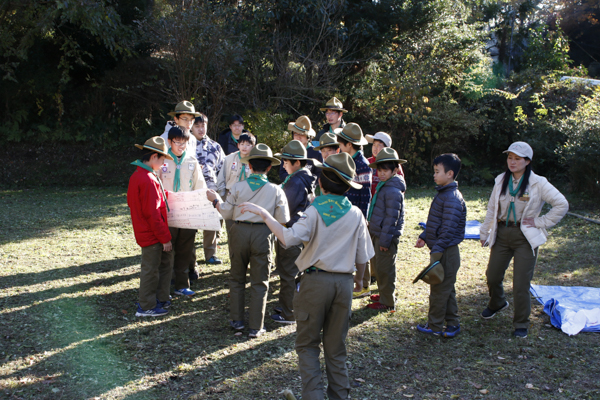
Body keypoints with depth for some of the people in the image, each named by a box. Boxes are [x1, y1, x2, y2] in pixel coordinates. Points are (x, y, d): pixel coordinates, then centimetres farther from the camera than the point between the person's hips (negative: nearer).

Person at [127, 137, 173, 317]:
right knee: (151, 269, 2)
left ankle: (161, 300, 28)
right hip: (151, 235, -10)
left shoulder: (137, 175, 9)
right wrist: (165, 237, -17)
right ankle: (146, 307, 14)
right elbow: (152, 213, -23)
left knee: (164, 263, 18)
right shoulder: (148, 180, -23)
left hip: (146, 232, 10)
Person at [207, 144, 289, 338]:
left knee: (237, 278, 18)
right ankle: (256, 327, 11)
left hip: (239, 232, 1)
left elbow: (227, 213, 3)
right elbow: (283, 220, -2)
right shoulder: (276, 190, -4)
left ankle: (237, 320, 26)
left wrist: (216, 200, 21)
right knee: (259, 283, 9)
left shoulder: (238, 187, -4)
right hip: (262, 234, -1)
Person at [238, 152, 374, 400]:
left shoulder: (315, 211, -11)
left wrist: (264, 214, -16)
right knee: (336, 347, 15)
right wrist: (359, 278, 24)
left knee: (307, 344, 8)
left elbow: (289, 238, -25)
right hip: (344, 282, 4)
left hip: (316, 280, -4)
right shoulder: (355, 214, 1)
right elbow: (363, 256, 5)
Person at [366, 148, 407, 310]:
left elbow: (391, 218, -22)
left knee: (384, 269, -1)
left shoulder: (393, 190, -20)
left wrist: (385, 240, -21)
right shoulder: (383, 185, 11)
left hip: (387, 236, -10)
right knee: (376, 265, 20)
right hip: (376, 233, 10)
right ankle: (384, 294, 35)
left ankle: (387, 302, 10)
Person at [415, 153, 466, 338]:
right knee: (446, 288, 16)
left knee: (439, 289, 2)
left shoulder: (452, 198, -20)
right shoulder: (442, 193, 11)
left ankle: (434, 326, 14)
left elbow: (448, 229, -24)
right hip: (440, 250, 10)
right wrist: (424, 237, 19)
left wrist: (437, 250, -25)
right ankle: (452, 324, 24)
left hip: (445, 252, -10)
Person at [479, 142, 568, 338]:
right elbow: (492, 209, 12)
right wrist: (484, 233, 13)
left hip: (525, 238, -4)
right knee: (492, 276, 12)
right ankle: (497, 303, 44)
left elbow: (562, 204, -8)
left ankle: (521, 324, 15)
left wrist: (540, 222, -10)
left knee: (521, 284, -3)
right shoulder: (501, 181, 4)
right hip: (501, 234, 4)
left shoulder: (538, 183, -9)